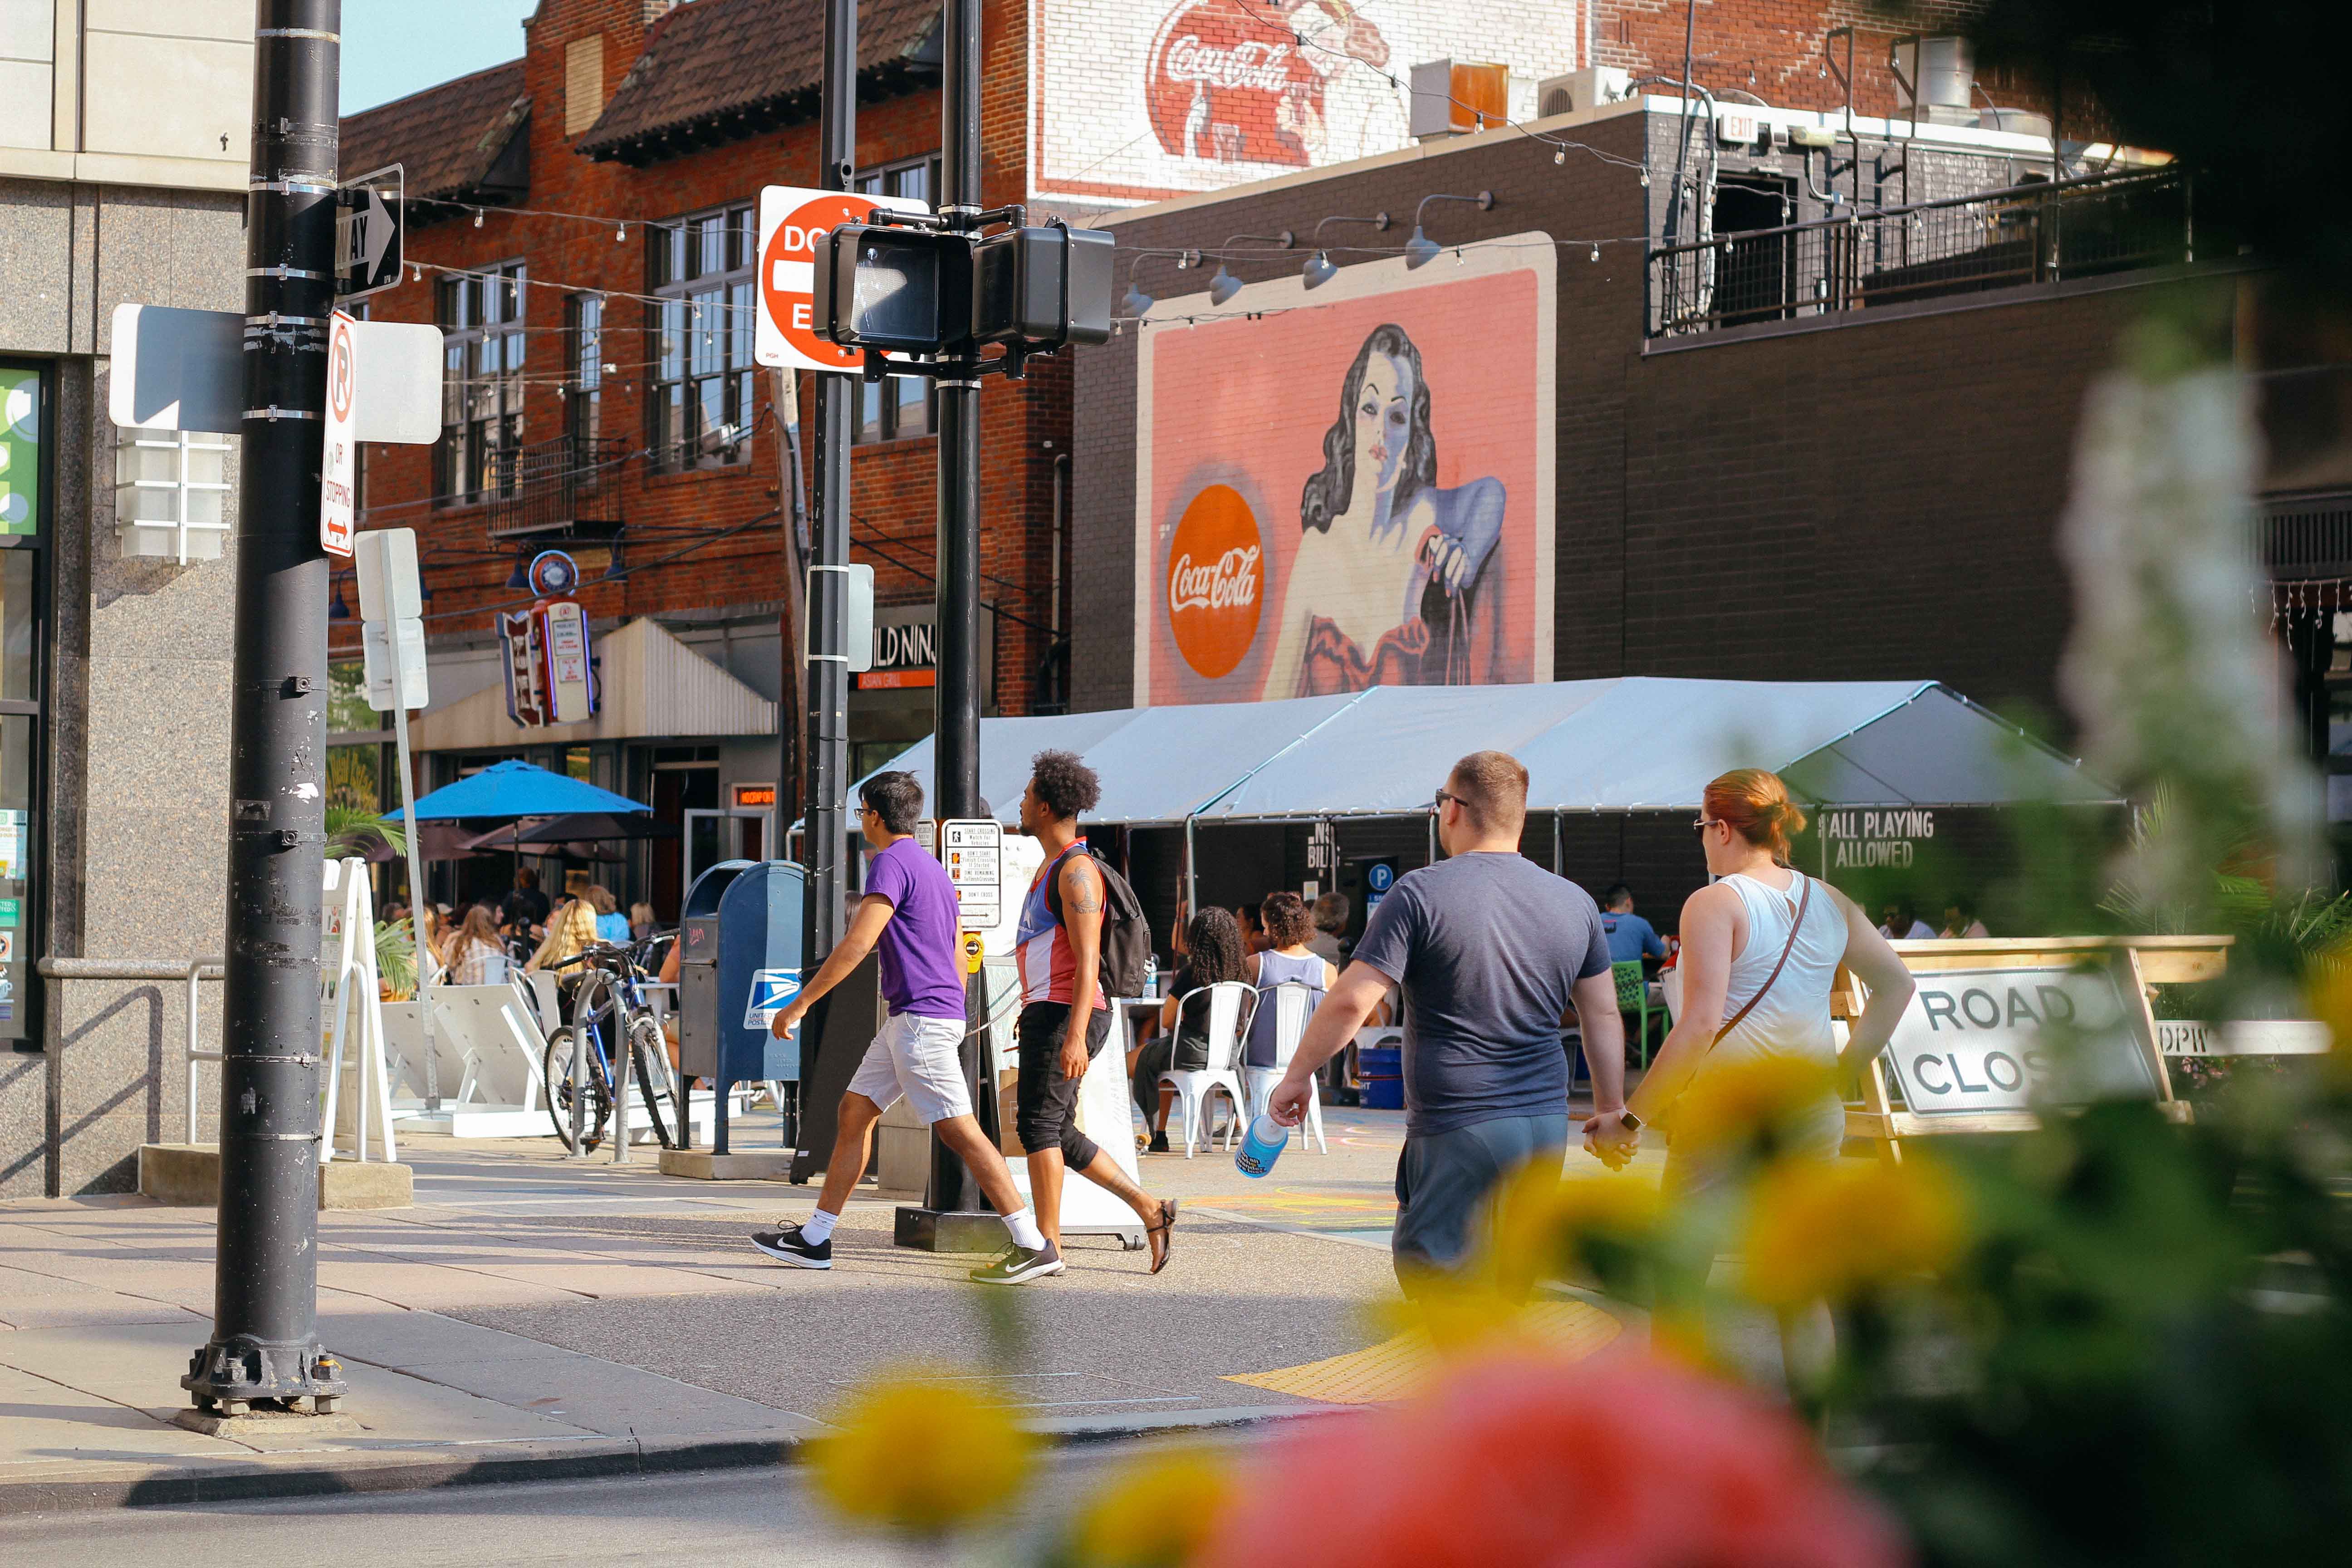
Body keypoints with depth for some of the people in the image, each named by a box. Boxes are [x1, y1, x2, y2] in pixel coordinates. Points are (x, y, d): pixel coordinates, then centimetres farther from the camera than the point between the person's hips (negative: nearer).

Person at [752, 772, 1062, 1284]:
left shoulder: (891, 863, -12)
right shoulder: (932, 867, 19)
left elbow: (857, 943, -21)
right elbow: (958, 957, 23)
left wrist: (800, 1004, -17)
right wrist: (953, 1026, 29)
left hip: (920, 1019, -10)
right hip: (906, 1020, 10)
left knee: (959, 1131, -12)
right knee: (854, 1113, 12)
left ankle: (1035, 1246, -14)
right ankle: (815, 1239, 14)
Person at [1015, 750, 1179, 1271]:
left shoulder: (1077, 870, -12)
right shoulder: (1053, 866, 21)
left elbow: (1087, 960, -20)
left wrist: (1075, 1035, -27)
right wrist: (1032, 1014, 33)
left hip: (1066, 1014, -10)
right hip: (1046, 1014, 10)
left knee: (1039, 1124, -11)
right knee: (1058, 1134, 10)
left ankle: (1046, 1246, -10)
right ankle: (1150, 1210, 12)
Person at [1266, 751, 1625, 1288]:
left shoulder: (1422, 894, -10)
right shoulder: (1574, 903, 7)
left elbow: (1351, 1001, -13)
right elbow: (1603, 1016, 13)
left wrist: (1296, 1077, -1)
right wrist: (1611, 1108, 24)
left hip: (1457, 1129, -6)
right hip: (1546, 1124, 6)